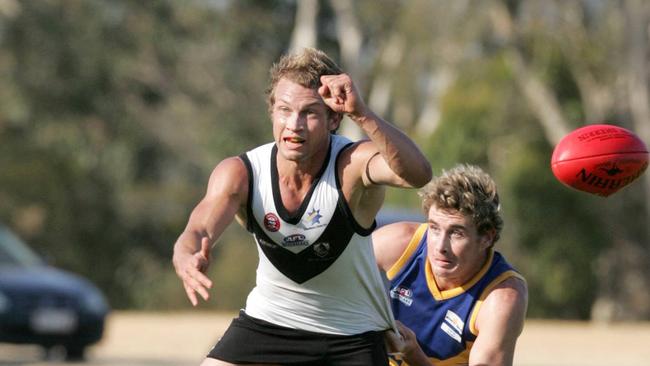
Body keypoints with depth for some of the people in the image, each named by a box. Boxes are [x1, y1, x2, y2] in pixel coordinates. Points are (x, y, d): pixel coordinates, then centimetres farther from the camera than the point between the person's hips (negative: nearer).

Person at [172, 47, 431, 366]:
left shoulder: (353, 164, -27)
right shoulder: (240, 173, -17)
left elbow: (416, 175, -47)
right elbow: (199, 230, -31)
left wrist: (362, 115, -61)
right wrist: (188, 259, -57)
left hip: (351, 338, -2)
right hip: (267, 322, 2)